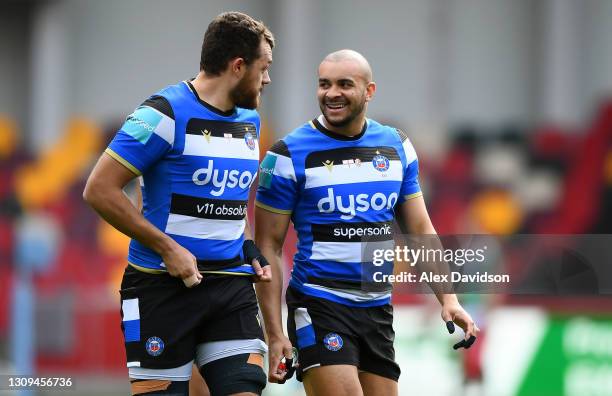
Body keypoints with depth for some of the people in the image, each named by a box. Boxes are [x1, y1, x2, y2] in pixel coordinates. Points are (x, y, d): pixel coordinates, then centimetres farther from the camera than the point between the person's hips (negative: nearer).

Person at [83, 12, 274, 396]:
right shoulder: (165, 114, -11)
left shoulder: (250, 120, 13)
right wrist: (167, 248, -16)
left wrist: (248, 246, 11)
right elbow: (100, 189, -13)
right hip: (163, 287, -6)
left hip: (233, 286, 6)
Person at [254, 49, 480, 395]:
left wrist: (448, 299, 3)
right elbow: (268, 246, -5)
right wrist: (275, 332, -11)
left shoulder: (397, 146, 7)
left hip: (378, 309, 5)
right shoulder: (289, 155, -6)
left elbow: (420, 231, 13)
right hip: (319, 305, -5)